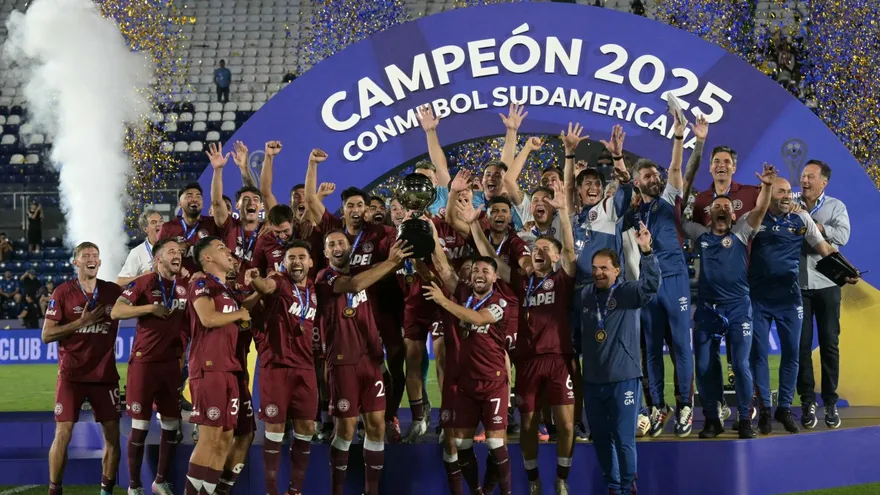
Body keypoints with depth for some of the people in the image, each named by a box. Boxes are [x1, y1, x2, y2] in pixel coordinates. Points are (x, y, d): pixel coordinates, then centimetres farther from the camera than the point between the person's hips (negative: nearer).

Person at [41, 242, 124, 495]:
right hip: (72, 375, -3)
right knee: (63, 433, -7)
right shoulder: (63, 293, -3)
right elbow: (47, 335, -7)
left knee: (112, 434, 2)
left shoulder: (113, 291, 4)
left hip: (105, 375, 3)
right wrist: (81, 322, -15)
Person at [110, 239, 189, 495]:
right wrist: (151, 308, -19)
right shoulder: (143, 283, -7)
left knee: (172, 425, 8)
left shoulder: (187, 284, 7)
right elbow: (116, 312, -15)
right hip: (145, 361, -5)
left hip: (173, 362, 5)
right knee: (140, 425, -1)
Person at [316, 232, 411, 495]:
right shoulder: (325, 277, -3)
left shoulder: (360, 272, 17)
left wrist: (393, 260, -16)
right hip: (343, 360, -5)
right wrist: (391, 261, -21)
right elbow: (355, 285, -21)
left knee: (376, 423, 2)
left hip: (371, 357, 5)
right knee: (346, 427, -4)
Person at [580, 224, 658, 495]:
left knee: (623, 439, -1)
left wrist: (646, 252, -38)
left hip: (624, 379, -4)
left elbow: (651, 284, -26)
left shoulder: (628, 292, -7)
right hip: (592, 380, 4)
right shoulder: (584, 295, 6)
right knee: (600, 438, 12)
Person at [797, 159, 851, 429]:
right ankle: (807, 402, 6)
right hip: (797, 285, 1)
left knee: (829, 343, 4)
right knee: (802, 343, 1)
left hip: (826, 284, -1)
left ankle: (831, 402, 11)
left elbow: (842, 236, -14)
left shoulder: (835, 206, 3)